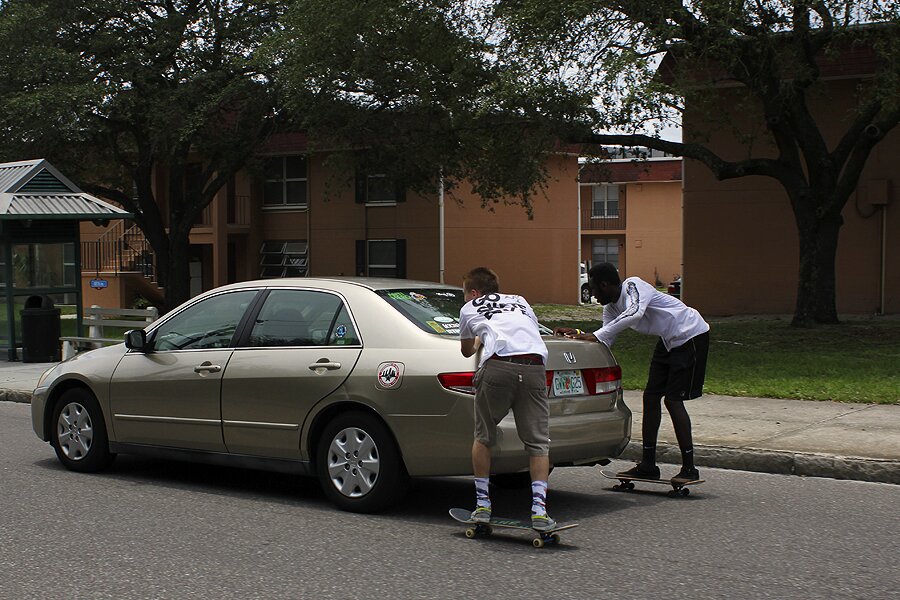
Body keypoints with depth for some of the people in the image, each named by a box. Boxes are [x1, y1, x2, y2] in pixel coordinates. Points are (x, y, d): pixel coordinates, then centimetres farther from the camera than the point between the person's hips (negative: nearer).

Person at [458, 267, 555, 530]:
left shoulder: (469, 309, 27)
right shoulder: (520, 301, 34)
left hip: (498, 367, -2)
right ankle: (539, 508, -5)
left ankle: (482, 504, 18)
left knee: (483, 437, 17)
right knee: (538, 442, 7)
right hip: (534, 367, 2)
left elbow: (466, 350, 43)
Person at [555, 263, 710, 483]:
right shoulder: (611, 307, 3)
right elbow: (605, 342, 5)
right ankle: (648, 465, 12)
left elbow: (635, 313, -41)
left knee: (673, 399, -12)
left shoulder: (634, 286, -22)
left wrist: (595, 336, -41)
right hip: (669, 341, 9)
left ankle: (689, 469, -6)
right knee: (651, 396, 6)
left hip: (692, 336, -9)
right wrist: (577, 334, -10)